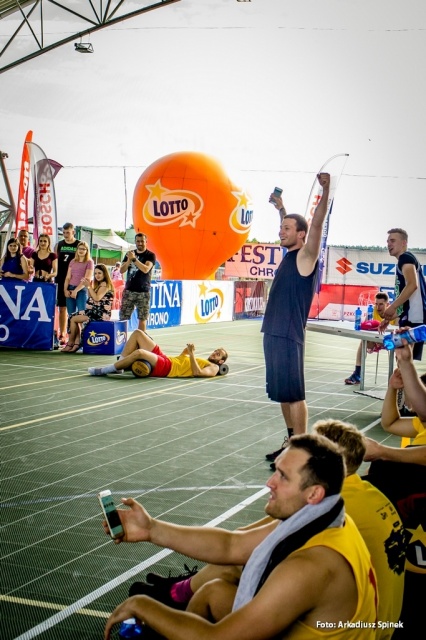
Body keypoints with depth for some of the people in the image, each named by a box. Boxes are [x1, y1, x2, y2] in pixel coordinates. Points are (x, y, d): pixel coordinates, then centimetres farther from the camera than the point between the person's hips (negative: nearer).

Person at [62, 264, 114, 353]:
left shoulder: (105, 284, -9)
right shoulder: (99, 284, 20)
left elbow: (97, 298, -19)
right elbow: (91, 298, 16)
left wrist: (89, 286, -14)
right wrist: (88, 286, 7)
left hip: (101, 314, -10)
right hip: (96, 312, 10)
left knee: (73, 319, -6)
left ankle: (70, 344, 6)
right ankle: (77, 344, -4)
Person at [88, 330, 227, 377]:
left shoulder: (213, 368, 2)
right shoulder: (201, 360, 28)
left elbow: (197, 373, -19)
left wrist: (191, 354, -16)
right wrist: (187, 351, 21)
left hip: (166, 368, -10)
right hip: (164, 358, 10)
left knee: (139, 352, -34)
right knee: (137, 333, 4)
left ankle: (104, 371, -19)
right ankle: (118, 366, -3)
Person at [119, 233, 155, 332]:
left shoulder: (150, 255, 1)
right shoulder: (129, 254, 13)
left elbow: (146, 269, -16)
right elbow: (122, 270, 5)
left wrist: (134, 259, -22)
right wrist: (129, 260, -12)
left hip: (143, 292, -3)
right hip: (129, 291, 3)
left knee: (142, 319, -2)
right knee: (123, 318, -4)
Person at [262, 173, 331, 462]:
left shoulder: (305, 256, -7)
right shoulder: (289, 256, 14)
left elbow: (316, 224, -22)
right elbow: (290, 225, 35)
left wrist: (326, 192, -31)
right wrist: (281, 208, 44)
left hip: (289, 337, -9)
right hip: (273, 333, 9)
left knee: (293, 393, -7)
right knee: (281, 393, 13)